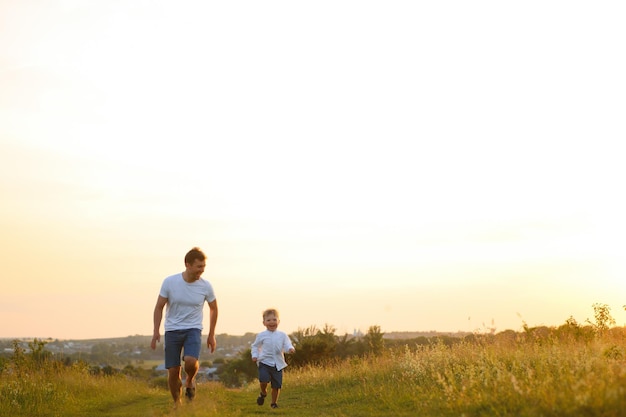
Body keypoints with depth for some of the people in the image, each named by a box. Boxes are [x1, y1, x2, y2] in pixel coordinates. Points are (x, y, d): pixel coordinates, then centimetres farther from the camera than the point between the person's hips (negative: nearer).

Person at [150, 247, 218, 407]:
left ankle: (190, 381, 8)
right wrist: (156, 332, -7)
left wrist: (211, 335, 9)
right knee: (173, 370, -1)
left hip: (193, 329, 0)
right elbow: (159, 307, 0)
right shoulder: (169, 282, -10)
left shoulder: (206, 286, -7)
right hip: (172, 330, 0)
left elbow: (213, 309, 8)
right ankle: (177, 403, 20)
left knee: (191, 360, -26)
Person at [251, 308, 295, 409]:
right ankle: (263, 393, 10)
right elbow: (255, 346, 13)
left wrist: (290, 349, -25)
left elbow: (287, 345, -3)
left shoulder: (282, 335, 2)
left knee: (277, 385, 4)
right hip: (264, 362, -2)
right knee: (264, 379, -22)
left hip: (278, 364, 2)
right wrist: (254, 355, -2)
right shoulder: (261, 335, 1)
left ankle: (274, 402, 25)